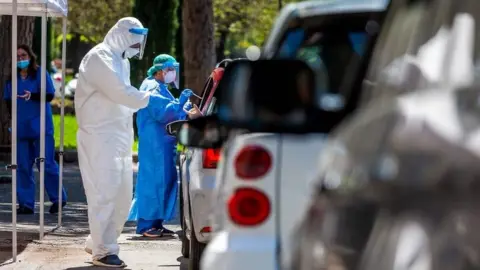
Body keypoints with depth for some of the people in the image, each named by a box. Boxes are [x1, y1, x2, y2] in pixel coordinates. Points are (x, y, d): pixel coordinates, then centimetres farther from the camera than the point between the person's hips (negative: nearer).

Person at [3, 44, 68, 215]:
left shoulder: (40, 74, -2)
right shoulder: (12, 78, 11)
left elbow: (50, 95, -9)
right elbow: (8, 101, 18)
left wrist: (32, 96, -25)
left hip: (40, 127, -4)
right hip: (21, 129, 4)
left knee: (46, 164, -5)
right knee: (23, 166, 2)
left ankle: (58, 199, 9)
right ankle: (26, 204, 6)